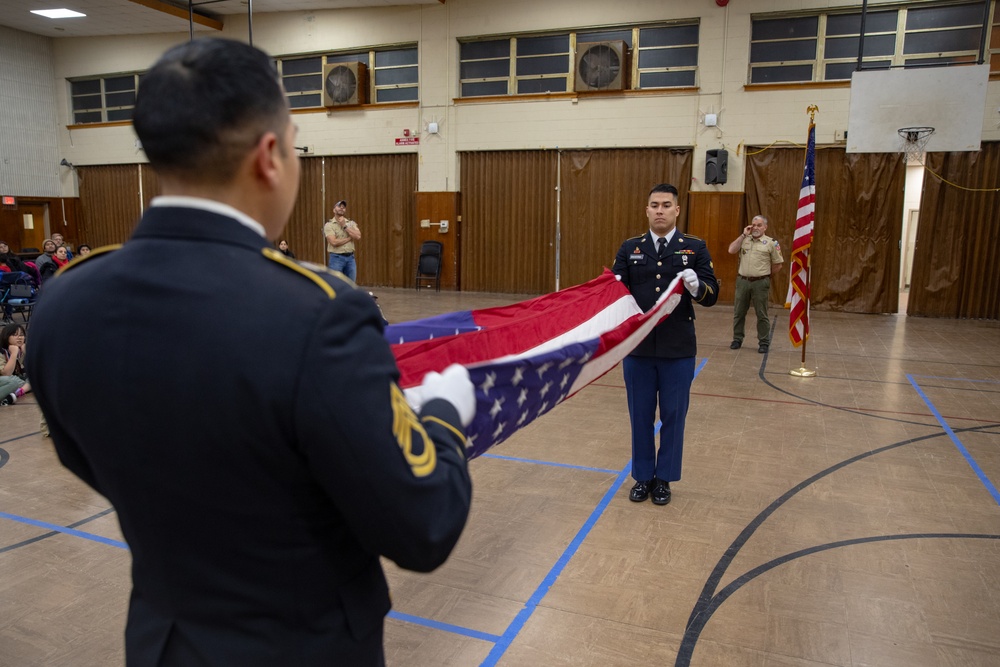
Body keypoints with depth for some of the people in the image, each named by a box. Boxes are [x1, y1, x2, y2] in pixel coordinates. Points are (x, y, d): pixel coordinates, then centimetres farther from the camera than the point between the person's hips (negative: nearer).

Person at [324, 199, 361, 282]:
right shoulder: (329, 225, -4)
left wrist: (345, 226, -9)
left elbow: (358, 237, -8)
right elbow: (334, 242, -17)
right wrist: (350, 238, -7)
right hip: (336, 258, -4)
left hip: (350, 258, 4)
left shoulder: (351, 223, 9)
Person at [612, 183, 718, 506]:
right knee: (640, 415, 12)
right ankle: (642, 476, 28)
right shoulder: (630, 248, 5)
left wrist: (696, 286, -26)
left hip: (678, 350, -1)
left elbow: (712, 295, -4)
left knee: (673, 416, 9)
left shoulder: (695, 248, 1)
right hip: (637, 348, 1)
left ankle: (663, 478, 26)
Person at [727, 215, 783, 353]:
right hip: (742, 281, 3)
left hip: (760, 283, -3)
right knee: (739, 313, 10)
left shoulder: (771, 243, -1)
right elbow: (731, 250, -8)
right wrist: (743, 235, -6)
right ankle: (737, 339, 22)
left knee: (761, 314, 3)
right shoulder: (744, 240, 8)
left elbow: (778, 265, 4)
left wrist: (765, 275, 8)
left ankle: (764, 342, 12)